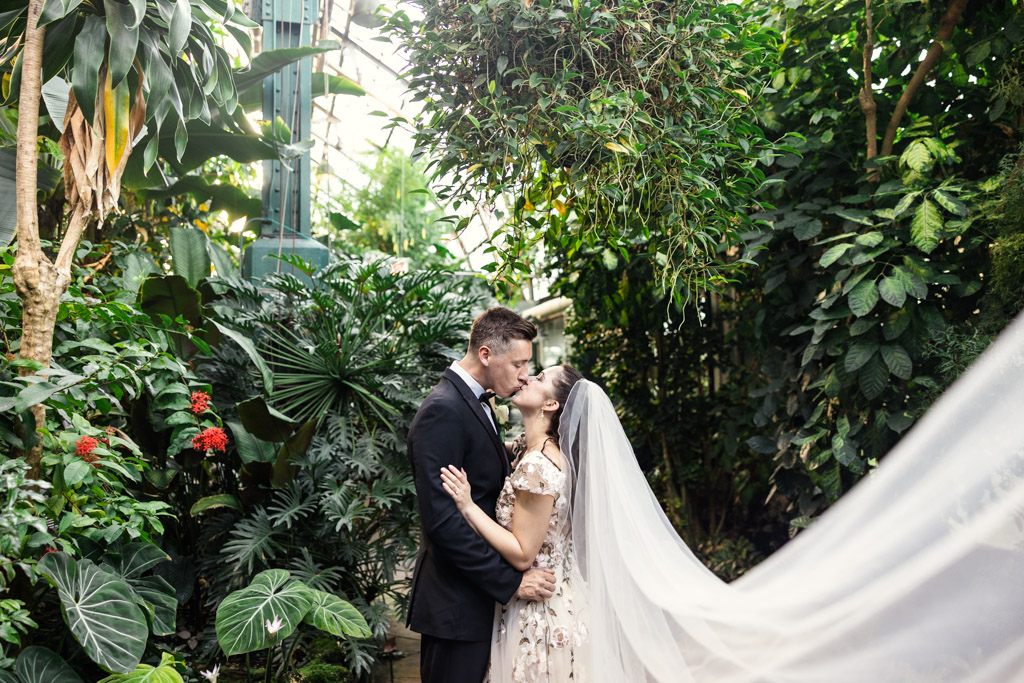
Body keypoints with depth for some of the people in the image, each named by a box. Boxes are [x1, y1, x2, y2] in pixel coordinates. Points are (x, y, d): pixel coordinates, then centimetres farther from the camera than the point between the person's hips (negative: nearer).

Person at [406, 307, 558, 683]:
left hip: (482, 592, 9)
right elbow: (441, 519, -25)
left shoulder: (475, 404, 12)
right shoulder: (443, 411, -19)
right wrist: (511, 581, -21)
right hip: (456, 606, -9)